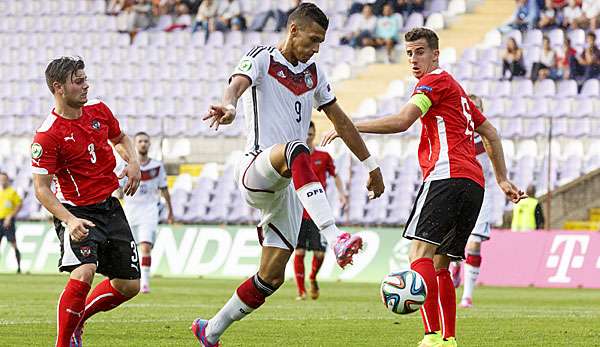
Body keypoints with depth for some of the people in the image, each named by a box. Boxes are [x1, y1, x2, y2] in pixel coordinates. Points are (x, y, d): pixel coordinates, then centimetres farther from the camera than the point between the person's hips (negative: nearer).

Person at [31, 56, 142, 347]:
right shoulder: (47, 135, -19)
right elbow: (41, 189, -18)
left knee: (128, 285, 7)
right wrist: (70, 221, -30)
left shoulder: (99, 110, 0)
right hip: (77, 212, -7)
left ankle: (76, 321, 29)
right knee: (83, 273, -30)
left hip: (110, 208, 7)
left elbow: (120, 138, 21)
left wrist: (133, 163, 0)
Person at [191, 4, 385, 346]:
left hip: (290, 186, 7)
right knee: (295, 150, -41)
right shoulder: (261, 59, -1)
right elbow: (238, 84, -24)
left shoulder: (313, 72, 18)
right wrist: (228, 105, -49)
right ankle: (334, 237, -57)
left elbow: (340, 121, 27)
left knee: (272, 276, 0)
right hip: (256, 173, -7)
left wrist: (372, 166, 27)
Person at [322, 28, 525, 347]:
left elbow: (401, 122, -12)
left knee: (420, 253, -20)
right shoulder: (455, 88, 30)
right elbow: (490, 133, 36)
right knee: (439, 266, 14)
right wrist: (502, 179, 38)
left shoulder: (435, 80, 1)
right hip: (474, 183, 10)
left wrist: (349, 127, -10)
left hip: (447, 175, -10)